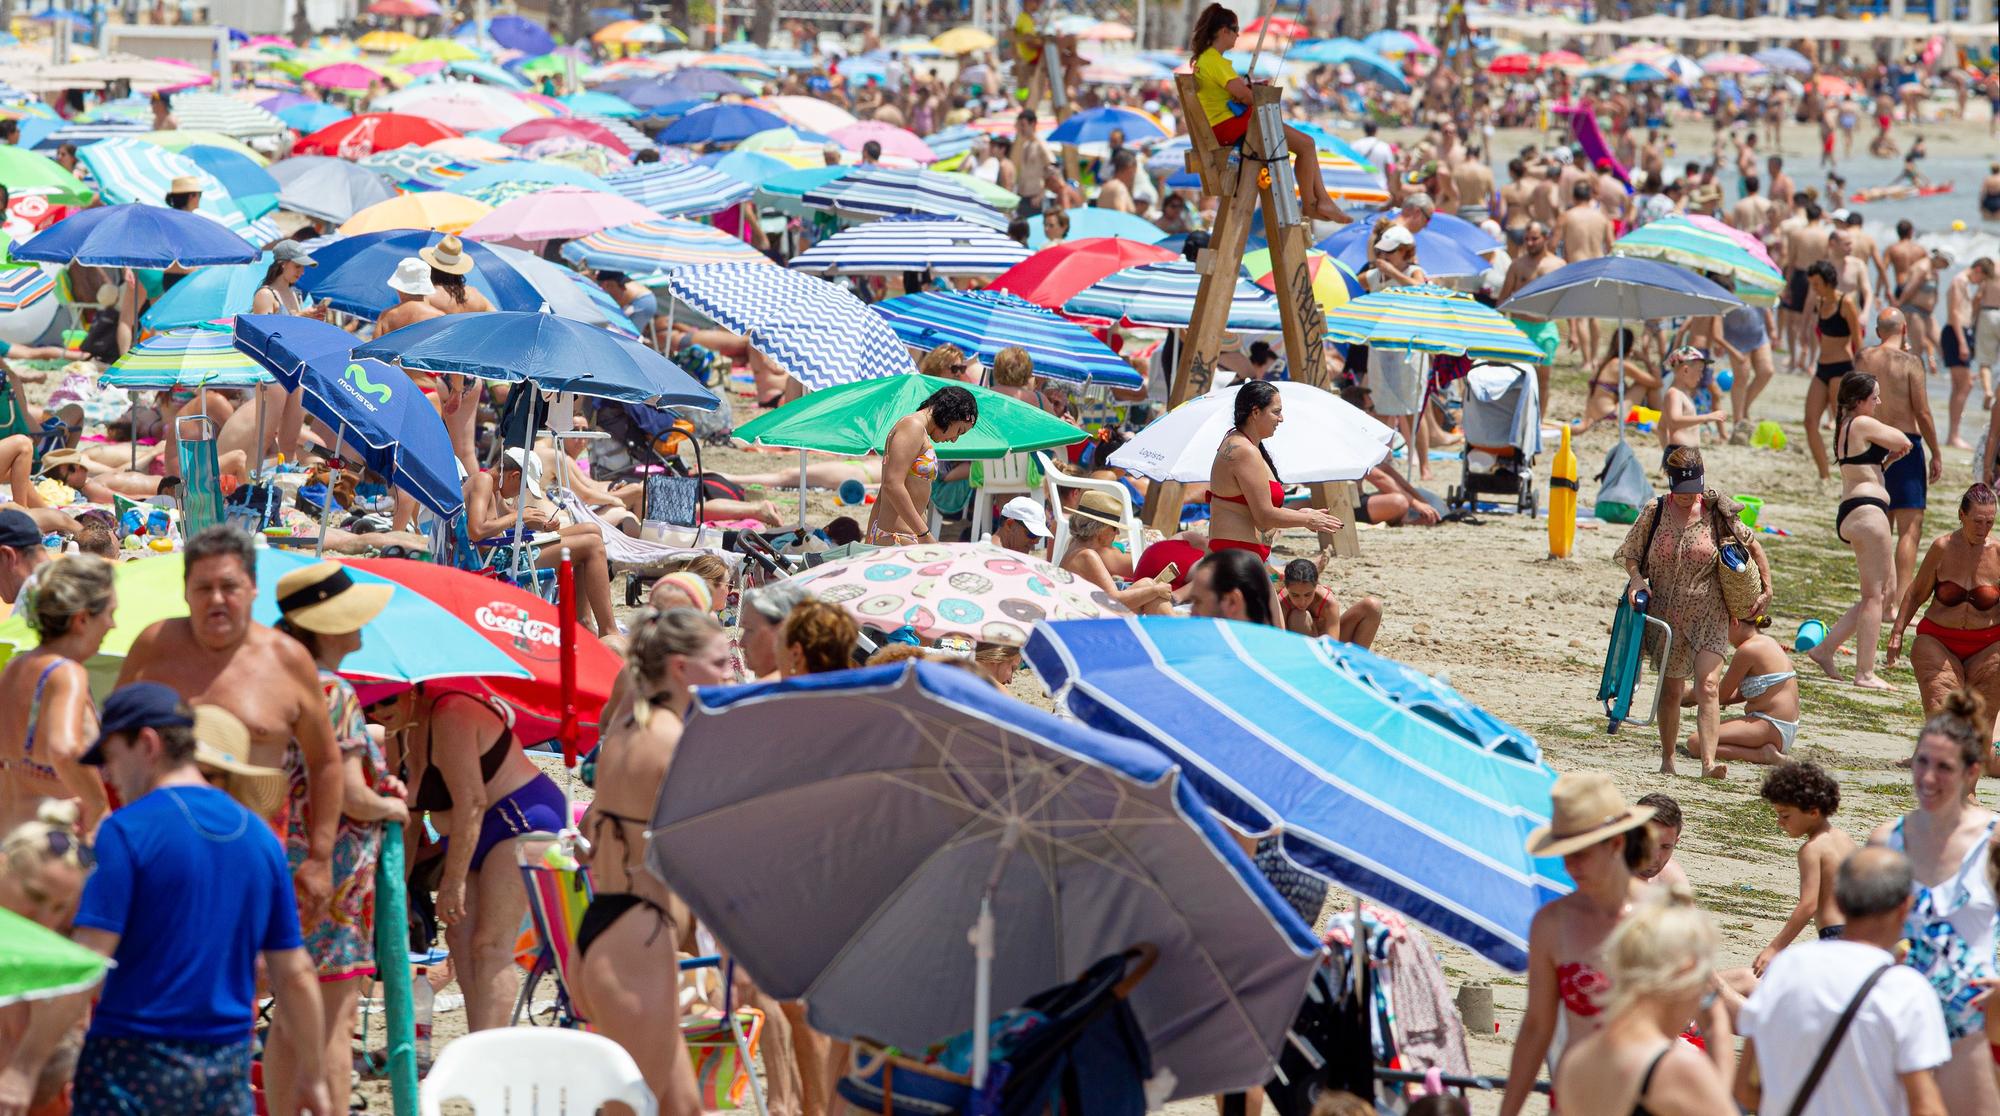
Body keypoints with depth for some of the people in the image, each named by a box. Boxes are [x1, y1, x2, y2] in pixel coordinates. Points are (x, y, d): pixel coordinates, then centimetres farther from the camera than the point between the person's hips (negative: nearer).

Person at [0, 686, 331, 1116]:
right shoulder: (259, 836, 9)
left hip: (135, 1059, -5)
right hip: (228, 1071, 5)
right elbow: (295, 974, 11)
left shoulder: (127, 831, -9)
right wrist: (312, 1076, 20)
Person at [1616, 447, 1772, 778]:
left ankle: (1708, 763, -26)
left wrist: (1767, 590, 5)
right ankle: (1667, 760, 28)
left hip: (1709, 614, -2)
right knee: (1671, 689, 12)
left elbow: (1753, 546, 8)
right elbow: (1631, 554, 7)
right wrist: (1636, 578, -13)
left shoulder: (1716, 513, -5)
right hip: (1666, 612, 2)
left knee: (1707, 685, -17)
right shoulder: (1655, 512, -3)